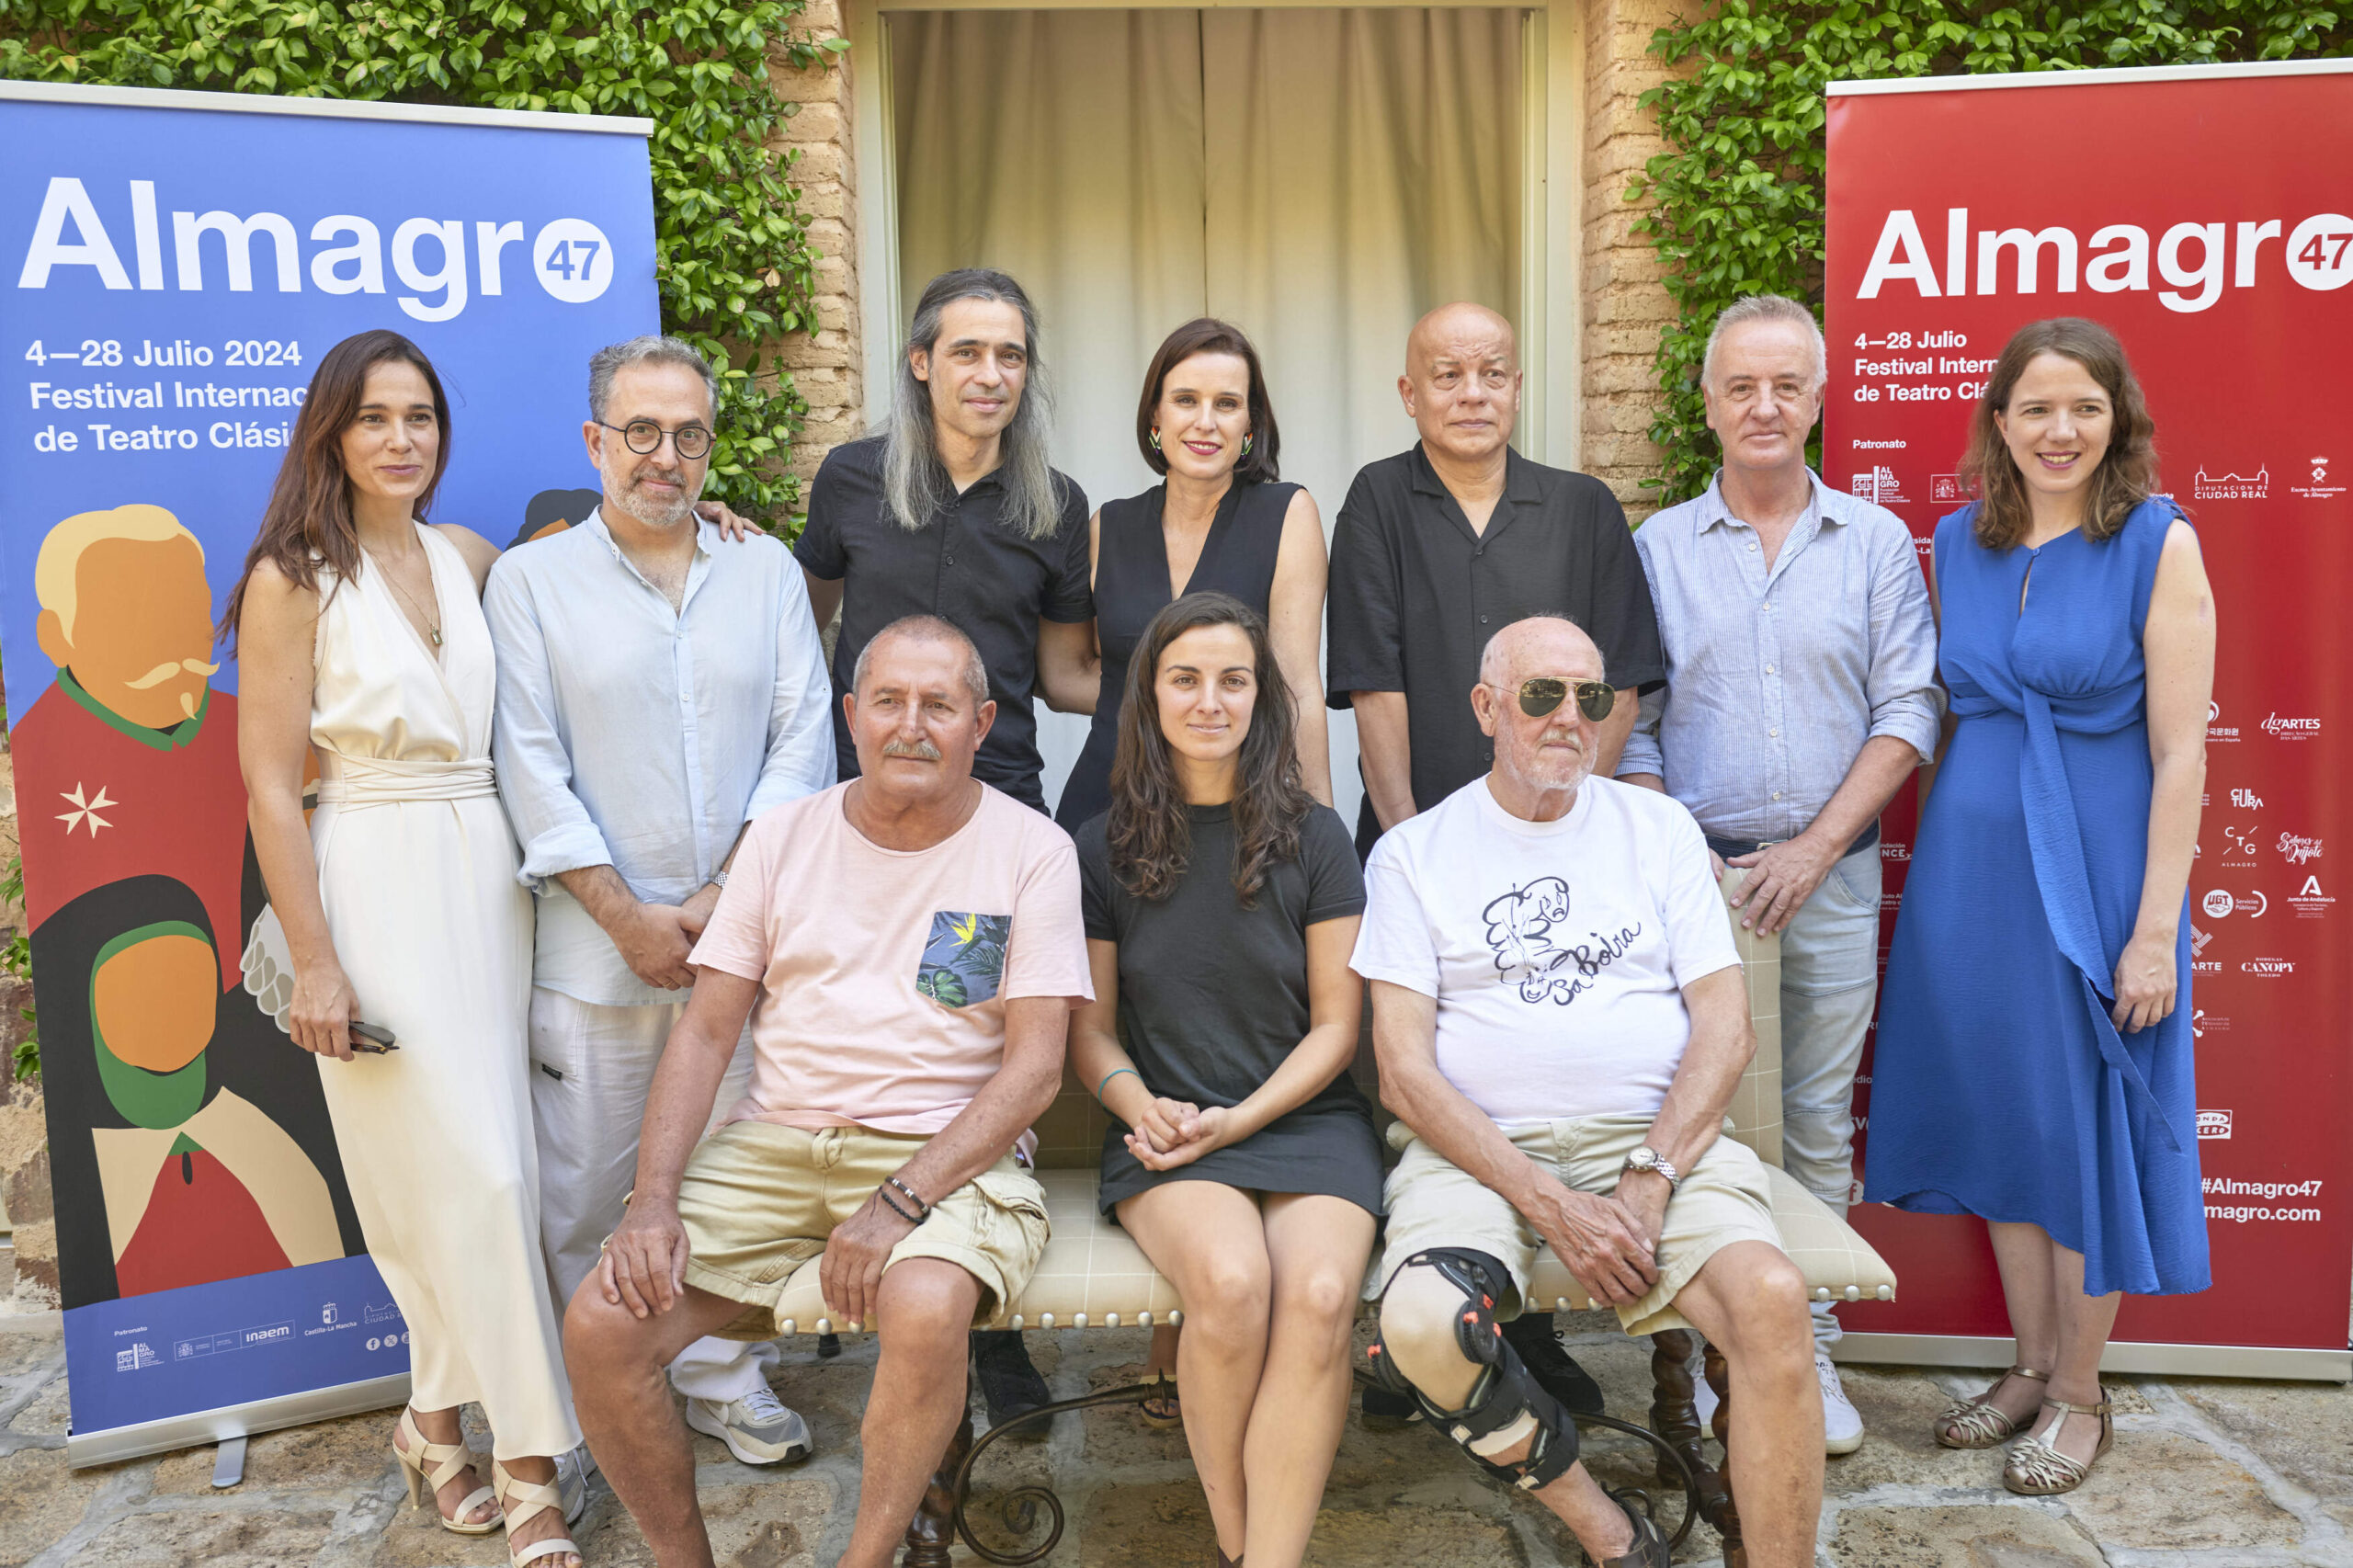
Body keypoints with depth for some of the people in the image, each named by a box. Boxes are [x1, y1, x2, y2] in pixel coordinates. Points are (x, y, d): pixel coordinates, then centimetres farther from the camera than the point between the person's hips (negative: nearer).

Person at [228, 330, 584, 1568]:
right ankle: (531, 1457, 9)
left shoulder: (471, 557, 9)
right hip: (375, 888, -5)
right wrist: (313, 960, -11)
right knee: (469, 1168, -4)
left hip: (488, 876, 5)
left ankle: (439, 1418, 28)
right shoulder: (292, 579, -5)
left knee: (476, 1165, 9)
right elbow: (271, 785, -7)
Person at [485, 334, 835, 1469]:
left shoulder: (767, 572, 10)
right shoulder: (530, 580, 4)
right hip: (595, 945, -2)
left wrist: (731, 895, -8)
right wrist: (627, 915, -10)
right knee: (583, 1184, 6)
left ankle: (723, 1376, 27)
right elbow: (532, 766, -3)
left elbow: (802, 738, 2)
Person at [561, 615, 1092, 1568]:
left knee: (926, 1310, -34)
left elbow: (1035, 1067, -7)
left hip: (946, 1150, -3)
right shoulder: (784, 837, 9)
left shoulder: (1031, 851, -1)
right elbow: (705, 1031, 8)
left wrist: (901, 1202, -18)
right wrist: (653, 1199, -7)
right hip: (776, 1142, 4)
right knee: (599, 1327, -15)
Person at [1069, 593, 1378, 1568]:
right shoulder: (1104, 849, 8)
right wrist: (1144, 1108, -10)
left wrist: (1239, 1119, -9)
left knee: (1320, 1295, -30)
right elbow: (1091, 1028, 11)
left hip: (1305, 1117, 1)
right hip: (1169, 1127, 0)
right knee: (1230, 1280, -31)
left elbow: (1336, 1024, 5)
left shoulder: (1313, 838, 6)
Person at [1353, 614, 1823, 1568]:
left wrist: (1652, 1177, -10)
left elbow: (1726, 1028, 7)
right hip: (1480, 1149, -1)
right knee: (1422, 1328, -29)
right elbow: (1405, 1073, -2)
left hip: (1657, 1133, 1)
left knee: (1771, 1298, -28)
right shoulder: (1414, 854, 8)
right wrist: (1550, 1205, -13)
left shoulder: (1659, 828, 15)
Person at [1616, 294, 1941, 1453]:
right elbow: (1628, 724, 4)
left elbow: (1909, 709, 1)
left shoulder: (1877, 542, 7)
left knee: (1819, 1123, 8)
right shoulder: (1656, 549, 6)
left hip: (1832, 873, 1)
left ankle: (1809, 1350, 20)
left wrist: (1816, 845, -10)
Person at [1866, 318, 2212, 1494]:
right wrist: (1932, 862, 8)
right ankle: (2031, 1364, 30)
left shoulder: (2158, 543, -8)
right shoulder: (1960, 542, 5)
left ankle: (2079, 1395, 24)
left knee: (2085, 1122, 6)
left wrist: (2155, 928, -14)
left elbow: (2180, 751, -11)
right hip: (1968, 863, 5)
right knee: (1996, 1113, 12)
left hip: (2093, 869, -4)